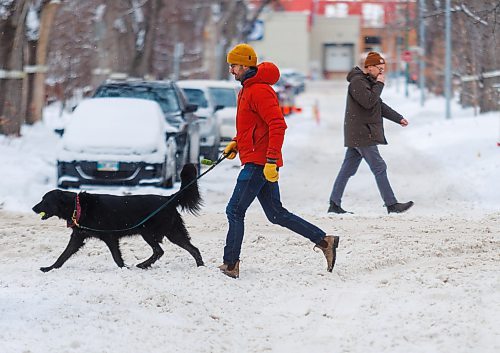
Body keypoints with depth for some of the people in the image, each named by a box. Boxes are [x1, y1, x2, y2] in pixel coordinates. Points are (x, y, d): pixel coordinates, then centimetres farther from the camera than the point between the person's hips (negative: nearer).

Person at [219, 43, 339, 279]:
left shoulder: (259, 91, -15)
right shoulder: (246, 90, 18)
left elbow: (278, 125, -22)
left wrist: (271, 160, -25)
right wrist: (235, 143, 17)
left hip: (259, 162, -10)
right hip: (263, 162, 10)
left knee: (235, 211, -6)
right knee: (276, 214, 11)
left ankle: (230, 265, -2)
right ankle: (324, 241, 11)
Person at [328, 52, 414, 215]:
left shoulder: (367, 81, 19)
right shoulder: (357, 82, -13)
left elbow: (379, 105, 27)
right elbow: (369, 102, -24)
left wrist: (398, 118, 25)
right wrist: (379, 84, -14)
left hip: (357, 135, 10)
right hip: (362, 134, -10)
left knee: (348, 169, 9)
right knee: (379, 167, -7)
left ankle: (334, 205, 10)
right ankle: (391, 205, -5)